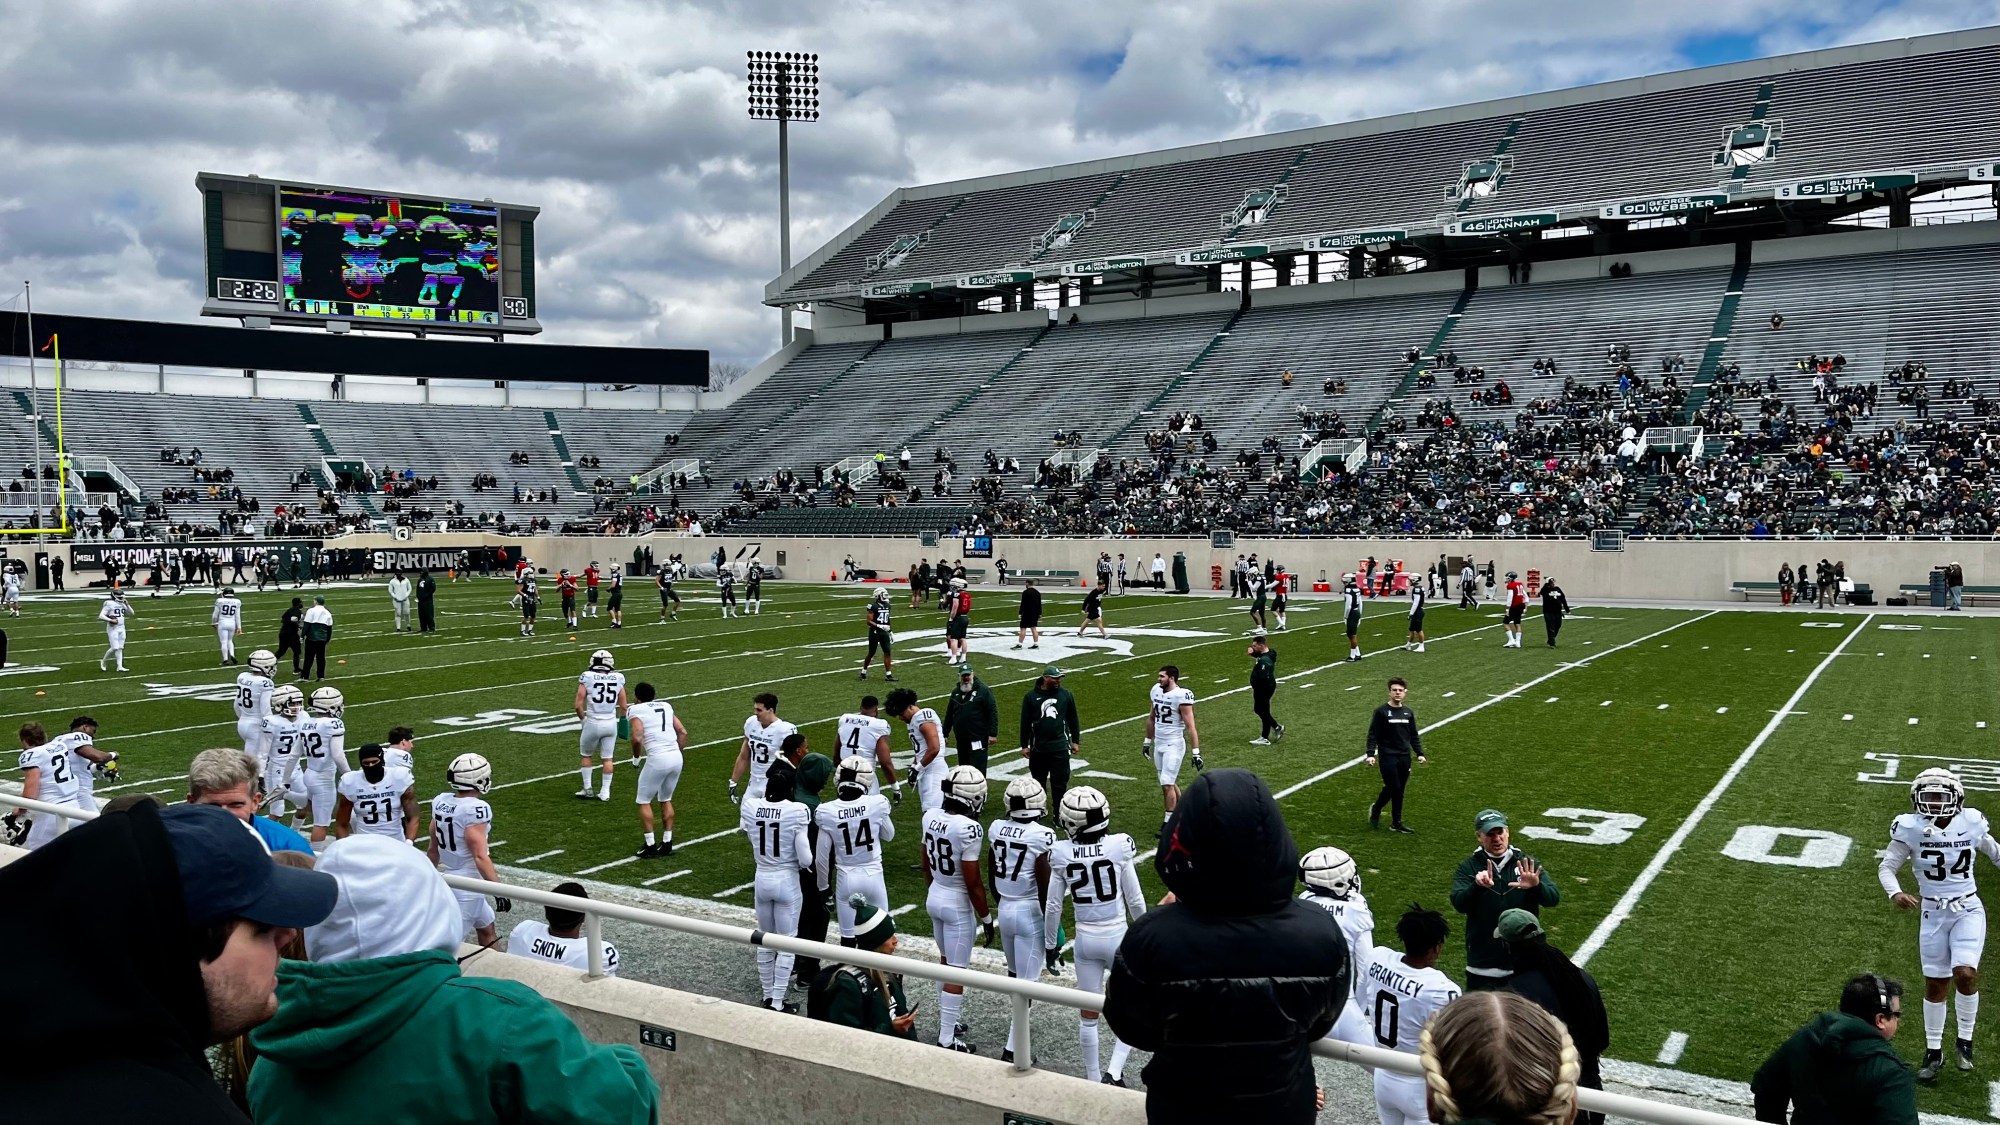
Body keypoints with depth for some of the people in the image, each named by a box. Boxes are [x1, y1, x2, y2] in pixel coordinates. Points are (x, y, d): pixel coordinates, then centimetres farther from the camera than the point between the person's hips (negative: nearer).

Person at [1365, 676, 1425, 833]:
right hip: (1387, 756, -5)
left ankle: (1396, 823, 15)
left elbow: (1414, 735, 17)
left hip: (1404, 757, 5)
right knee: (1393, 787, -10)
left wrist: (1419, 753, 9)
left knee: (1399, 790, 7)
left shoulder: (1408, 712, 9)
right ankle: (1375, 809, 16)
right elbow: (1373, 734, -7)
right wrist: (1370, 754, -16)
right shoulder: (1381, 711, -5)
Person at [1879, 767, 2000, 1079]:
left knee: (1965, 973, -18)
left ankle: (1965, 1040, 6)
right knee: (1935, 984, 8)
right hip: (1933, 913, 0)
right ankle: (1933, 1052, 23)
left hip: (1968, 911, 0)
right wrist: (1895, 893, -25)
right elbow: (1887, 867, -7)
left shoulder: (1971, 823, -8)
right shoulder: (1911, 829, -12)